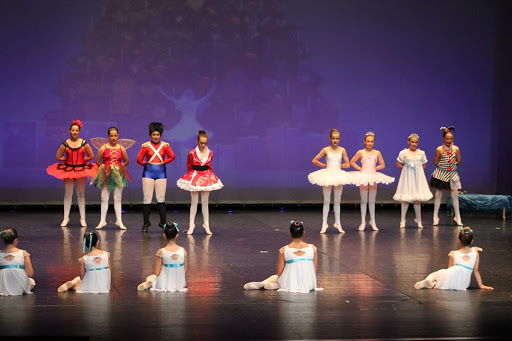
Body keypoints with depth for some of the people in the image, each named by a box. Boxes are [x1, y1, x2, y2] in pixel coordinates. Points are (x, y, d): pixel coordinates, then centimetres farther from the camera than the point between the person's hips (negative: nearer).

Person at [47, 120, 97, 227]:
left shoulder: (84, 143, -4)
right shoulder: (65, 144, -4)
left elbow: (91, 156, 2)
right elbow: (58, 157, 2)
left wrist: (81, 160, -2)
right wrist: (69, 159, 1)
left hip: (81, 169, 0)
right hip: (68, 170, 0)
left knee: (81, 195, 6)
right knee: (67, 194, 5)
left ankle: (82, 218, 11)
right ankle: (66, 218, 12)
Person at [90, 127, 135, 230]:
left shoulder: (121, 148, 2)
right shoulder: (103, 148, -3)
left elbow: (126, 161, 11)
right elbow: (98, 162, 1)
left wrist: (121, 166, -2)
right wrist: (104, 168, -9)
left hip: (118, 175, 1)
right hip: (106, 175, -1)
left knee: (117, 199, 4)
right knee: (104, 198, 0)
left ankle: (119, 221, 7)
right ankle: (102, 221, 5)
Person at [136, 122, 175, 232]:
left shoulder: (165, 145, 2)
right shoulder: (146, 145, -3)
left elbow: (172, 157, 12)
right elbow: (139, 160, 1)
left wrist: (163, 162, 5)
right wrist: (147, 164, 7)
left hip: (161, 173, 1)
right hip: (148, 173, -1)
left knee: (161, 199, 1)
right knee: (147, 198, -1)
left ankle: (163, 222, 8)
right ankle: (146, 223, 5)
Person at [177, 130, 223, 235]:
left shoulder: (210, 153, -1)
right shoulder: (192, 153, -11)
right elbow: (189, 166, 3)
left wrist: (208, 175, 11)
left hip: (206, 177, 3)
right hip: (194, 177, -2)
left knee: (205, 202, 7)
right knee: (194, 202, 2)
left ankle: (206, 224, 12)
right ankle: (191, 225, 8)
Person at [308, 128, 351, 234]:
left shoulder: (342, 150, 1)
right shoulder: (326, 150, -4)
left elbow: (347, 164, 2)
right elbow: (314, 161, -4)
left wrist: (338, 166, 2)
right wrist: (325, 165, -1)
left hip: (338, 175, 2)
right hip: (328, 175, -2)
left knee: (337, 201, 9)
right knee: (326, 201, 2)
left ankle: (337, 223, 17)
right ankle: (324, 224, 6)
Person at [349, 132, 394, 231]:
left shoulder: (377, 153, 3)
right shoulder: (361, 152, 0)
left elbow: (382, 165, 9)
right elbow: (352, 162, 4)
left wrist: (374, 168, 0)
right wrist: (360, 169, -3)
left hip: (373, 177, 1)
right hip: (363, 177, -1)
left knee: (372, 201, 7)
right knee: (364, 201, 3)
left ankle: (372, 221, 14)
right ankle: (363, 222, 7)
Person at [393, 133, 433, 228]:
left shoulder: (421, 153, 4)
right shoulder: (404, 153, -4)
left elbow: (424, 165, 13)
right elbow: (398, 164, 2)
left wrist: (417, 168, 0)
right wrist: (406, 167, -5)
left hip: (418, 177, 2)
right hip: (407, 177, -2)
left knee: (417, 199, 5)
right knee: (405, 199, -2)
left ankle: (419, 220, 12)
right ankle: (403, 220, 4)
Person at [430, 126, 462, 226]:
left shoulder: (456, 149, -2)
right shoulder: (439, 149, -7)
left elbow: (458, 162, 3)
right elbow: (435, 163, -6)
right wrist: (440, 154, -9)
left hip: (452, 174, 2)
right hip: (440, 174, -2)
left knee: (455, 195, -1)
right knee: (438, 195, 4)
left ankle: (457, 217, 8)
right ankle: (435, 217, 10)